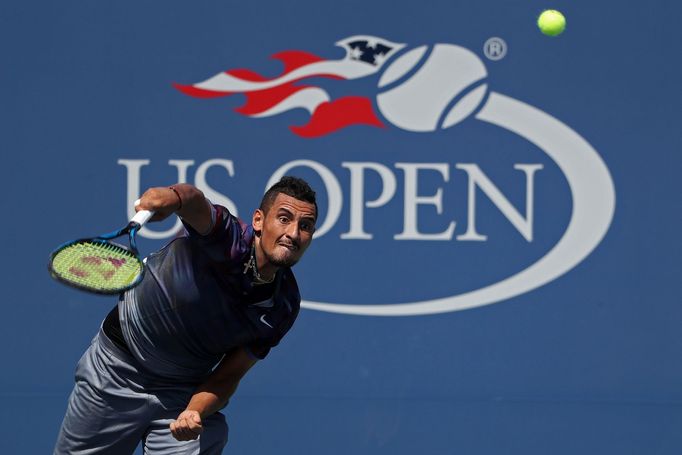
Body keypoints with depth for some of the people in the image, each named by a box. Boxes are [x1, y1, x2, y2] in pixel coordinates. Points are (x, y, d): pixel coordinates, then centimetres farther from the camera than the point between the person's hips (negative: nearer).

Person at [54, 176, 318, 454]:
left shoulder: (284, 307, -12)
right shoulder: (229, 240, -25)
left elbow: (227, 376, -8)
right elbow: (197, 205, -49)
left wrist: (194, 413, -27)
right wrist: (173, 197, -73)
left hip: (183, 395, 3)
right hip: (116, 366, -3)